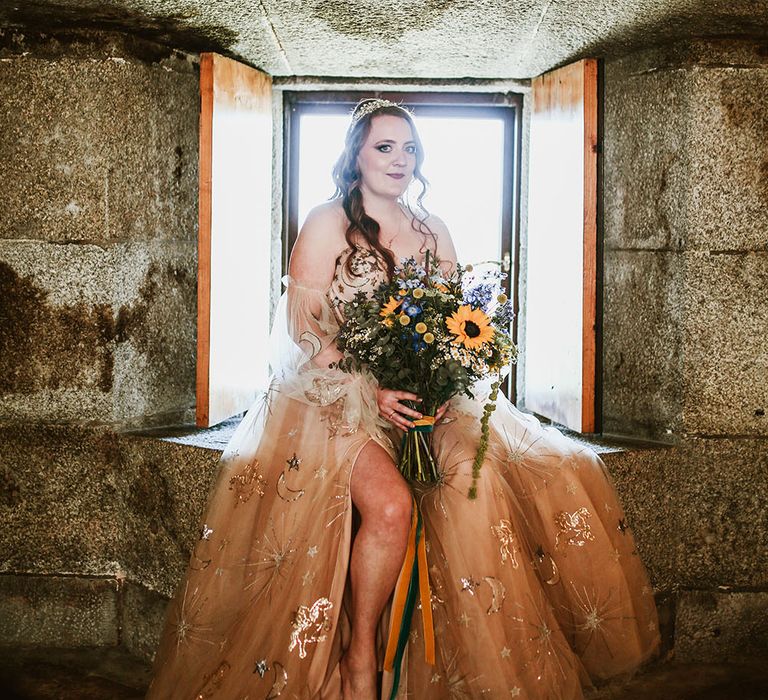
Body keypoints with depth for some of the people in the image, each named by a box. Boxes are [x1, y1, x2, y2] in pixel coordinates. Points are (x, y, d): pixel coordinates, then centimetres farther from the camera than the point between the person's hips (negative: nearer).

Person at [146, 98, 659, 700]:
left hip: (427, 399, 4)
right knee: (390, 502, -32)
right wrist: (371, 388, -20)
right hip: (336, 398, -4)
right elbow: (304, 332, -7)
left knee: (477, 471, -26)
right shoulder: (327, 223, 1)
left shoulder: (433, 232, 15)